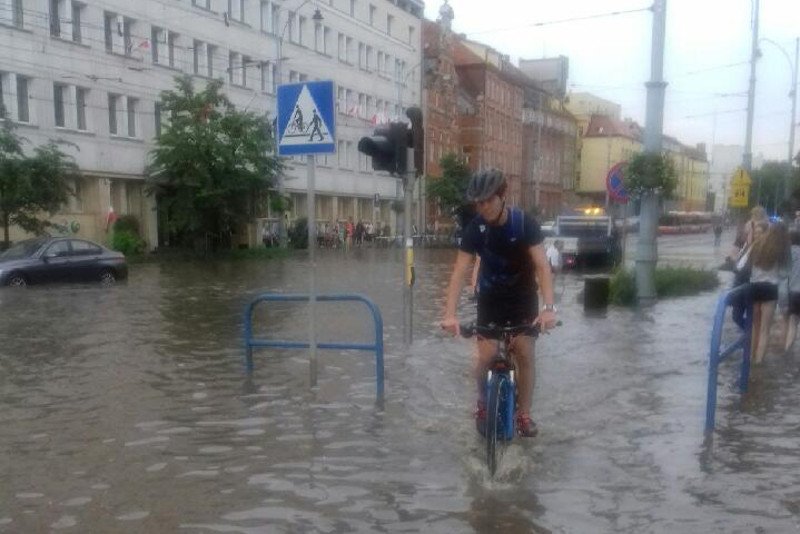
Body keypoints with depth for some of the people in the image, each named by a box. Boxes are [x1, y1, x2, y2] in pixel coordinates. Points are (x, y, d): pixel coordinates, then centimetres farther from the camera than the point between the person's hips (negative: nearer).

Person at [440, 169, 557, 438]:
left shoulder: (525, 223, -21)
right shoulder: (475, 228, -19)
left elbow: (542, 265, -27)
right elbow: (459, 271, -23)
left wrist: (549, 308, -40)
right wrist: (450, 314, -35)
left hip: (523, 297, 0)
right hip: (490, 298, 1)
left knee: (524, 354, -4)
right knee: (487, 356, -9)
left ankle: (524, 413, 14)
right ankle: (483, 404, 18)